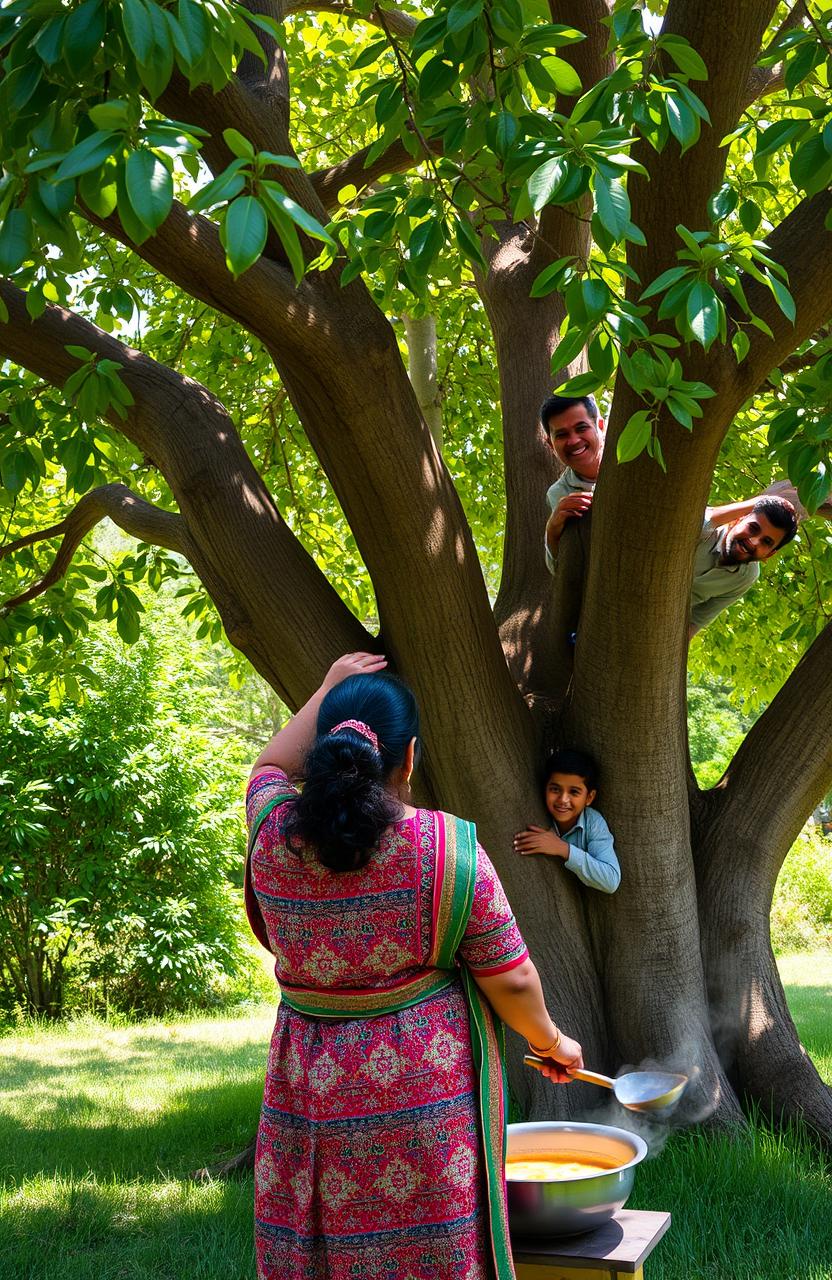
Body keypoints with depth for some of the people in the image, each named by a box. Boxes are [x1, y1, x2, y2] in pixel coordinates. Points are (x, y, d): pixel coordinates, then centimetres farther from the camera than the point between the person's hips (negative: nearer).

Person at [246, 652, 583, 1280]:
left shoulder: (274, 838, -3)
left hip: (308, 1099, 4)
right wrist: (552, 1043, 11)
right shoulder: (447, 850, -14)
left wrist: (327, 691, 25)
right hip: (424, 1095, -4)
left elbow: (270, 768, 21)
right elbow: (510, 979, -7)